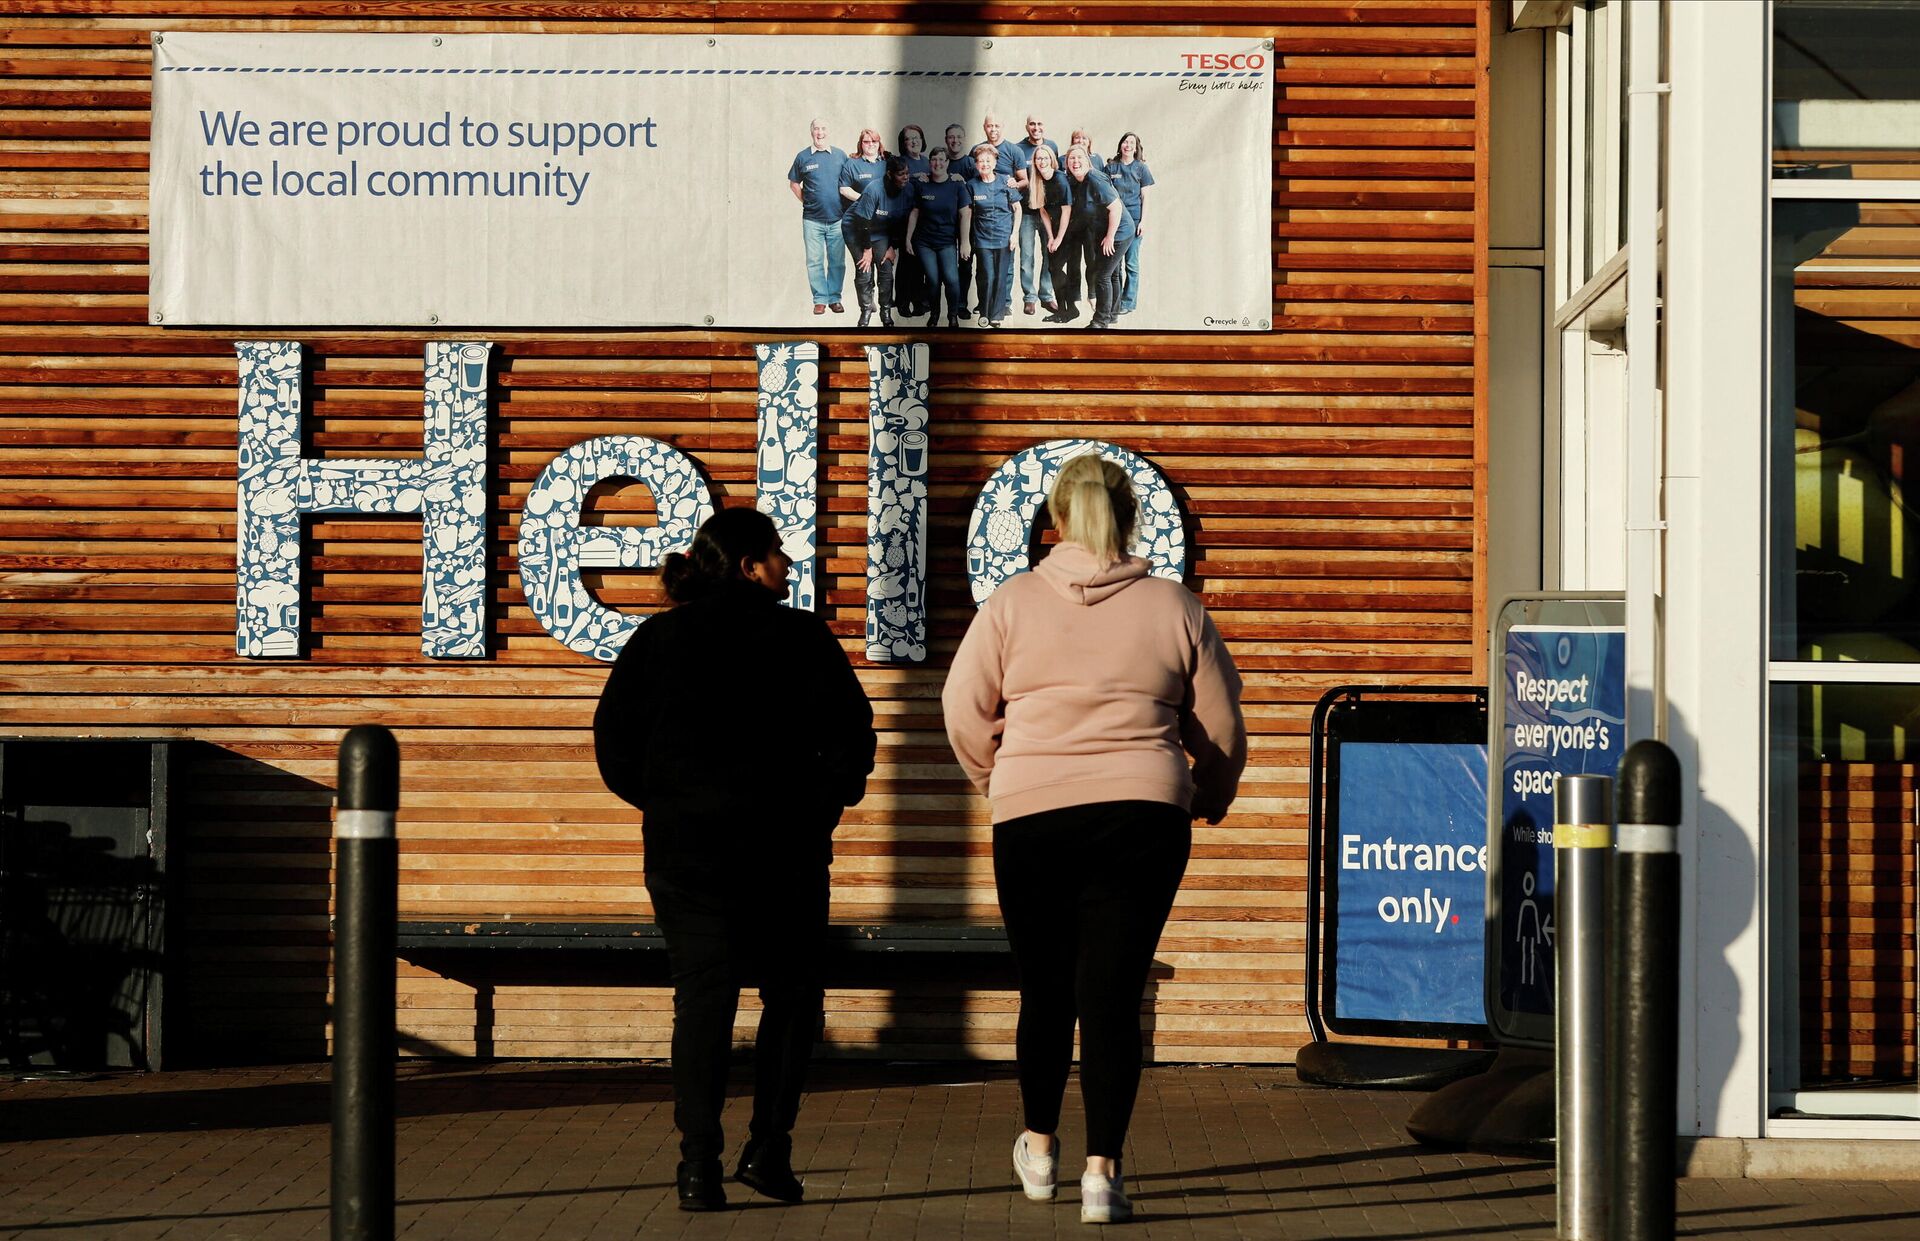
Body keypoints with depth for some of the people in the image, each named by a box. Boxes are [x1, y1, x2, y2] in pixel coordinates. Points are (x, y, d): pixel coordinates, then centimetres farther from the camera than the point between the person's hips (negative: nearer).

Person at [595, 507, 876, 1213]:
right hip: (785, 849, -2)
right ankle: (768, 1149, 4)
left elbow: (614, 740, 1)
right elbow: (851, 735, -6)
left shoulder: (659, 639, 4)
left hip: (684, 845, 2)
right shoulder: (801, 638, -2)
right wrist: (825, 803, 10)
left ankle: (700, 1165, -7)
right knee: (791, 996, 13)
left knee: (701, 998, 4)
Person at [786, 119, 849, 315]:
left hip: (837, 218, 1)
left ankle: (834, 298, 12)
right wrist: (806, 201, 4)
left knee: (837, 261, 3)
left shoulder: (840, 155, 5)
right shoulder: (803, 157, 3)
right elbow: (793, 183, 14)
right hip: (812, 219, -1)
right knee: (815, 262, -1)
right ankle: (820, 300, 6)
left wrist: (845, 206, 4)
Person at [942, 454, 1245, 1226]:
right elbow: (1222, 728, 9)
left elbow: (964, 712, 3)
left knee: (1045, 989, 15)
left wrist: (996, 782, 22)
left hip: (1031, 816, 0)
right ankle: (1102, 1170, -6)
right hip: (1142, 816, 0)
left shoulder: (1012, 604, 2)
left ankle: (1039, 1147, 31)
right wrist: (1209, 799, 28)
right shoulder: (1173, 608, 4)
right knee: (1113, 995, 0)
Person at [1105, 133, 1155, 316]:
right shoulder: (1111, 167, 4)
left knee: (1131, 263, -1)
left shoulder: (1140, 168, 1)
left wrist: (1143, 221, -5)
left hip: (1133, 218, -2)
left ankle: (1128, 302, 4)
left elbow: (1145, 197, 3)